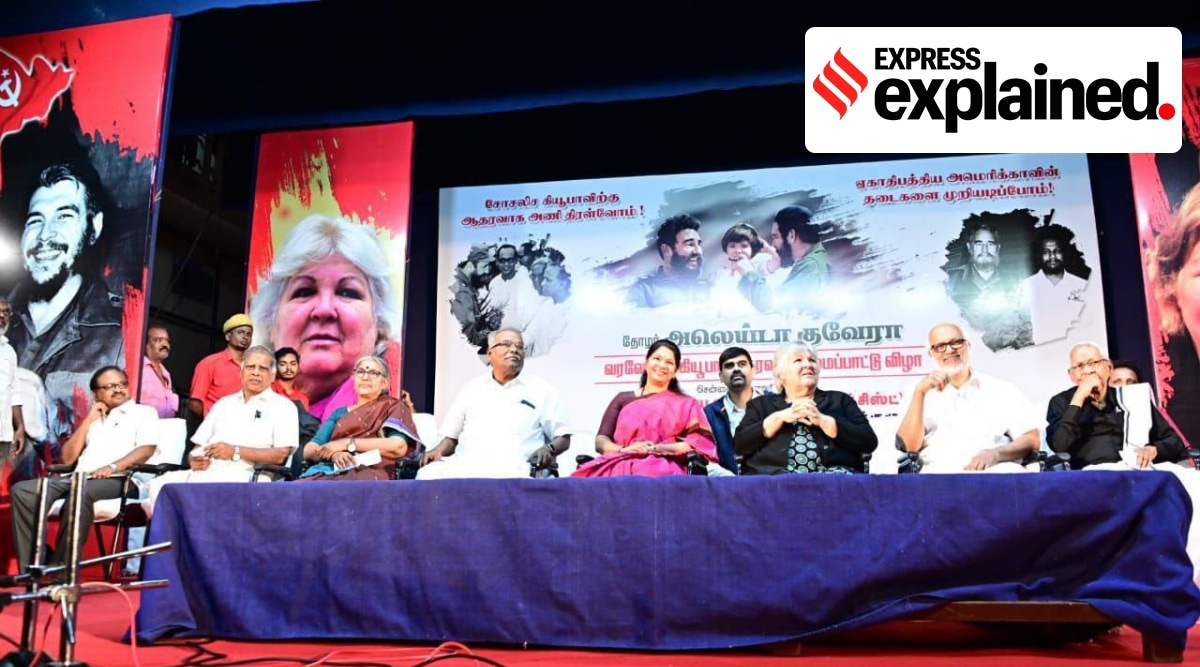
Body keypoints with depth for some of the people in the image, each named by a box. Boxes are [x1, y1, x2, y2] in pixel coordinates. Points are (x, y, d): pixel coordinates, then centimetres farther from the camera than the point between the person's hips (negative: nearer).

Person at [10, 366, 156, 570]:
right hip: (80, 478, 6)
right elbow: (67, 458, 18)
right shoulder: (93, 419, 27)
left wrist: (114, 467, -23)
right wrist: (88, 420, 12)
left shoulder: (144, 412, 11)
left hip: (119, 480, -6)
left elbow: (147, 449, -7)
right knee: (22, 490, -14)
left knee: (81, 492, -38)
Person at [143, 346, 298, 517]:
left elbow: (281, 454, -5)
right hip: (205, 471, 6)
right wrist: (194, 459, 0)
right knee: (159, 486, -24)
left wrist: (236, 452, -12)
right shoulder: (224, 403, 28)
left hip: (242, 476, -5)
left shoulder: (282, 406, 9)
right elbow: (198, 445, 25)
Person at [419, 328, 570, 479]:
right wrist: (438, 451, 3)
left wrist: (549, 449, -9)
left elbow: (563, 437, 14)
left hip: (513, 467, -2)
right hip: (466, 462, 3)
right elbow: (452, 436, 26)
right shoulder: (471, 389, 24)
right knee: (428, 474, -31)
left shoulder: (541, 389, 16)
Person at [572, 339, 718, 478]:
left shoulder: (686, 404, 19)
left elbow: (699, 443, 3)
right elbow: (601, 440, 12)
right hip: (620, 465, 4)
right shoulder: (623, 399, 22)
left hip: (663, 469, -3)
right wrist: (623, 450, -11)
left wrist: (656, 449, -12)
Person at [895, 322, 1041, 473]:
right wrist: (920, 391, -4)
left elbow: (1032, 440, 10)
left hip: (995, 469, 1)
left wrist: (996, 454, -11)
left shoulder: (1002, 390, 19)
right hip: (940, 471, -1)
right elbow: (909, 446, 4)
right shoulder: (925, 394, 18)